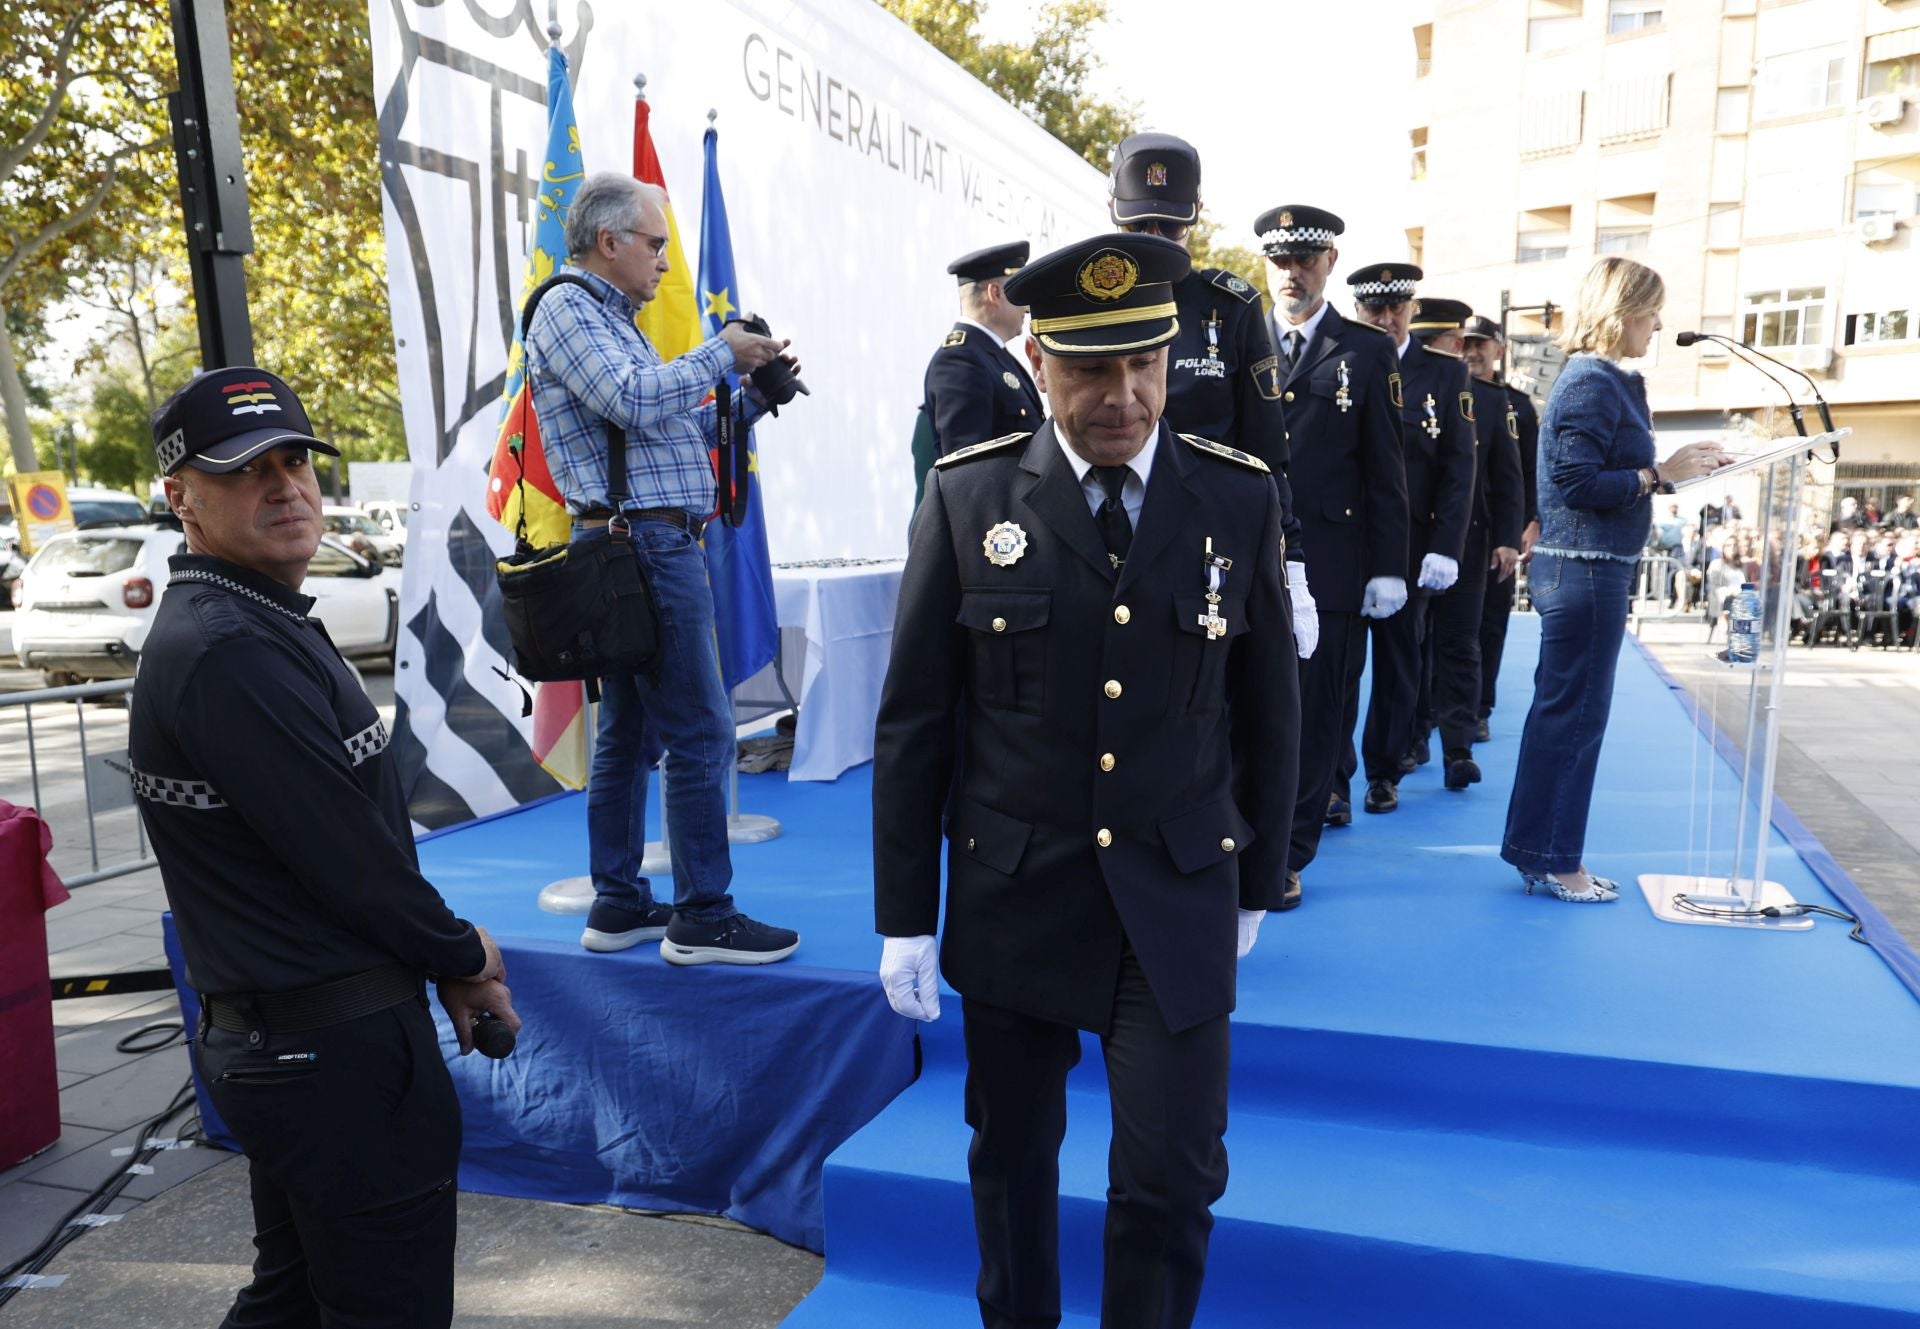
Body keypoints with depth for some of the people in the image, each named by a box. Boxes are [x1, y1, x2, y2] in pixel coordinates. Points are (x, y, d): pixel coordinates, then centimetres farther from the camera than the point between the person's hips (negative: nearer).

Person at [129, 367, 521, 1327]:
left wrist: (441, 959, 8)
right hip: (338, 1049, -10)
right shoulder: (231, 652, -22)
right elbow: (348, 855, -21)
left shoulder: (256, 623, 11)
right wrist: (464, 955, -4)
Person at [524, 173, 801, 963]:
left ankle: (620, 907, 20)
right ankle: (703, 917, 0)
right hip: (646, 544, -10)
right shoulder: (567, 308, -6)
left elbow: (681, 430, 23)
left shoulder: (613, 320, 23)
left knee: (629, 734, 12)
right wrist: (721, 354, -10)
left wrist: (751, 394, 11)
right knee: (700, 733, -8)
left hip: (641, 550, 10)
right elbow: (632, 401, -21)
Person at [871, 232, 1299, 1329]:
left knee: (1174, 1179, 3)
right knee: (1013, 1156, 18)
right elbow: (914, 721, -3)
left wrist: (1258, 886, 10)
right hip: (1012, 901, 1)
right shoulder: (968, 498, -7)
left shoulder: (1241, 500, -4)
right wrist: (905, 917, -2)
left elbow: (1268, 709, 5)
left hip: (1181, 906, 0)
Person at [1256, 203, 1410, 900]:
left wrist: (1389, 569, -2)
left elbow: (1386, 471, 4)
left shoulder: (1369, 352, 6)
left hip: (1330, 568, -1)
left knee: (1314, 717, 4)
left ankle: (1286, 853, 17)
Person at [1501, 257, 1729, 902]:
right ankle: (1551, 860, 8)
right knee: (1575, 714, -3)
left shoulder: (1605, 381, 16)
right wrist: (1662, 474, -15)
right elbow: (1578, 484, -20)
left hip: (1585, 566, 10)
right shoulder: (1593, 383, -13)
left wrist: (1675, 465, 10)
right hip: (1584, 567, -10)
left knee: (1562, 710, 14)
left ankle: (1541, 852, 23)